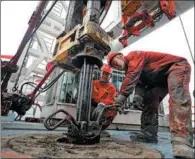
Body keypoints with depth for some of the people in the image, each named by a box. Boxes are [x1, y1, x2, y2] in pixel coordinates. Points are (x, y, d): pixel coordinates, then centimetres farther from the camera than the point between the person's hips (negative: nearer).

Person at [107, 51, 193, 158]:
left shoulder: (133, 55, -18)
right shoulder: (129, 69, 8)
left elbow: (131, 78, -32)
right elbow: (139, 83, -1)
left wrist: (120, 98, -35)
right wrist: (138, 96, -23)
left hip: (177, 66, -9)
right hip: (161, 78, 9)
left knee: (178, 96, -31)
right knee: (149, 99, -2)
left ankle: (181, 142, -40)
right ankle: (149, 132, -1)